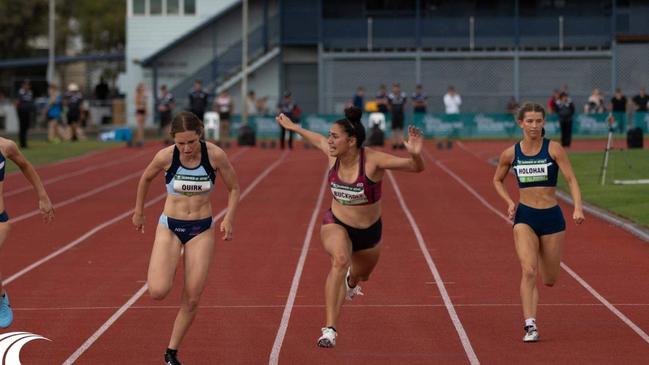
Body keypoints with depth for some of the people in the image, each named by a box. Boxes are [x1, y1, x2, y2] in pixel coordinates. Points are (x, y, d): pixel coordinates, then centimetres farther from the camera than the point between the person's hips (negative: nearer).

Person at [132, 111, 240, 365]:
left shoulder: (215, 155, -15)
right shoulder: (165, 157, -15)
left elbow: (234, 189, -1)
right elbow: (146, 179, 6)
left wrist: (228, 218, -16)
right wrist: (138, 212, 15)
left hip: (202, 230, 1)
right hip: (170, 227, -1)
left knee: (192, 299, 0)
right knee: (158, 292, -18)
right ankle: (160, 267, 19)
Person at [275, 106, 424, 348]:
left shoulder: (373, 160, -27)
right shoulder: (333, 154, -15)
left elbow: (416, 168, -31)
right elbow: (317, 140, 10)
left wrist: (415, 154, -53)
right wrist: (293, 127, 23)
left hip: (368, 231, 0)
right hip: (336, 225, 0)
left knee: (360, 274, 27)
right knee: (340, 259, -34)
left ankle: (351, 281, 70)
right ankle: (330, 329, -40)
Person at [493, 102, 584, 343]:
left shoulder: (553, 149, -6)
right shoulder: (511, 154, 0)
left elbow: (571, 179, -10)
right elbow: (497, 180, 17)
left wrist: (578, 208, -25)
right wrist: (509, 202, 0)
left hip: (552, 217, 0)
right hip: (524, 217, 0)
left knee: (549, 280, 10)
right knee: (529, 271, -20)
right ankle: (530, 326, -19)